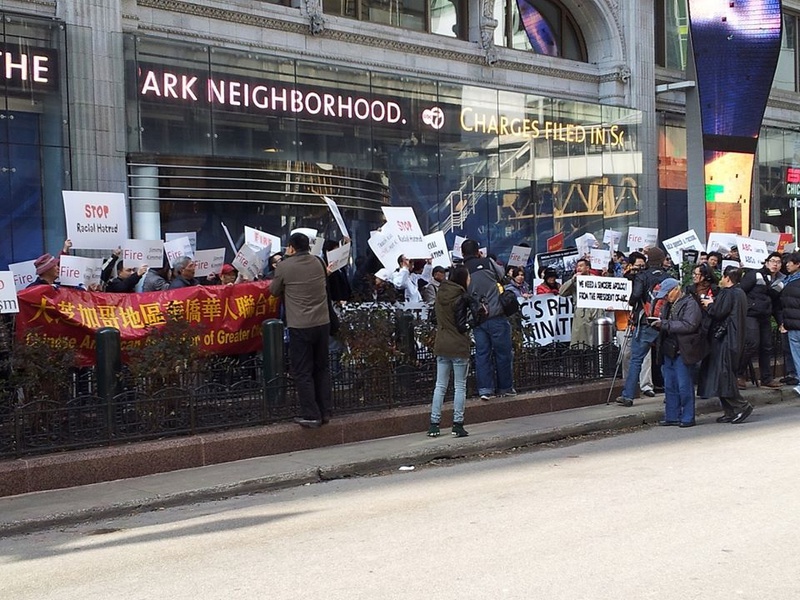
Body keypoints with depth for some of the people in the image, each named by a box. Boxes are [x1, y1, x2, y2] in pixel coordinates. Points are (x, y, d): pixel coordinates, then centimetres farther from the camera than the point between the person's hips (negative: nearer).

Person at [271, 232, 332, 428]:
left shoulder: (284, 266, -9)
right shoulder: (318, 263, 3)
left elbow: (275, 291, 6)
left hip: (299, 326, -5)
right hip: (322, 322, 5)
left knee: (302, 371, 4)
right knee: (322, 368, 15)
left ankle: (311, 415, 4)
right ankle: (325, 411, 20)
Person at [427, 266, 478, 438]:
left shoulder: (440, 295, 7)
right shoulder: (461, 298, -13)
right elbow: (463, 326, -16)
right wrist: (476, 317, -5)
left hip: (441, 346, 6)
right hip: (459, 347, -6)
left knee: (440, 385, 10)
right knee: (460, 386, 3)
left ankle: (434, 424, 9)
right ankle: (457, 425, 4)